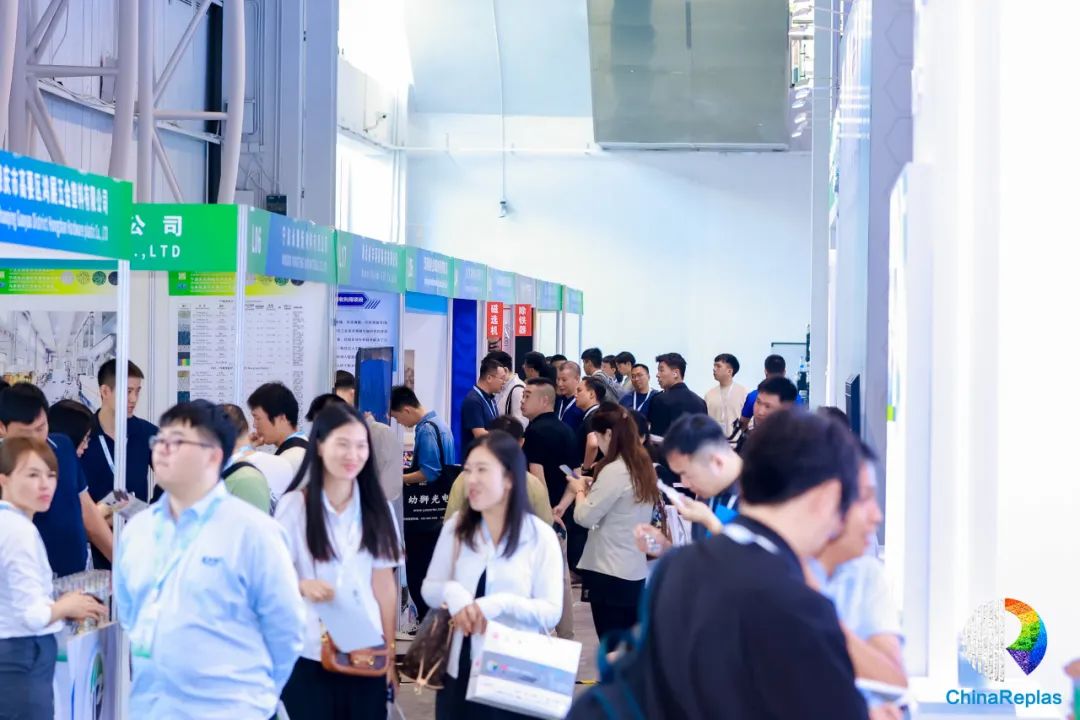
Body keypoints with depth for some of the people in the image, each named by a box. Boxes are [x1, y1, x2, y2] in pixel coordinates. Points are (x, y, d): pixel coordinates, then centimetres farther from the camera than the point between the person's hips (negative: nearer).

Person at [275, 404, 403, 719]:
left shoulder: (378, 508, 5)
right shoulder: (294, 505, -3)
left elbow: (385, 582, 6)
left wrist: (390, 650, 4)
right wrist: (302, 586, -23)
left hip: (366, 652, 2)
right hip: (309, 653, -2)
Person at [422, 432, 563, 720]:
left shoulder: (541, 536, -6)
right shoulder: (456, 527, 3)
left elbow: (552, 611, -8)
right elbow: (429, 589, 8)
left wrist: (499, 604, -24)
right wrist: (451, 593, -15)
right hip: (459, 670, 3)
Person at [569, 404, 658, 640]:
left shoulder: (614, 471, -18)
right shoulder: (643, 467, 8)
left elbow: (585, 517, -14)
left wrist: (580, 490, 3)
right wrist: (591, 487, 10)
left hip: (610, 571, -8)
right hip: (635, 571, 8)